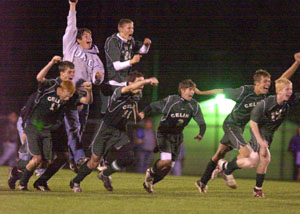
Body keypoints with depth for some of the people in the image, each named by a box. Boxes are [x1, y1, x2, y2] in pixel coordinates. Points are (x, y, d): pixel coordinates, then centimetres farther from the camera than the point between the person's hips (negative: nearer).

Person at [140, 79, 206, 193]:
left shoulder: (194, 105, -6)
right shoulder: (171, 101, -17)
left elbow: (202, 123, -4)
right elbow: (153, 106, -9)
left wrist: (200, 134, -22)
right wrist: (143, 113, -26)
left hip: (177, 136, 5)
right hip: (164, 133, -5)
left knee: (169, 166, 6)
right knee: (166, 160, -24)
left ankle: (149, 182, 27)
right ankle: (150, 172, 7)